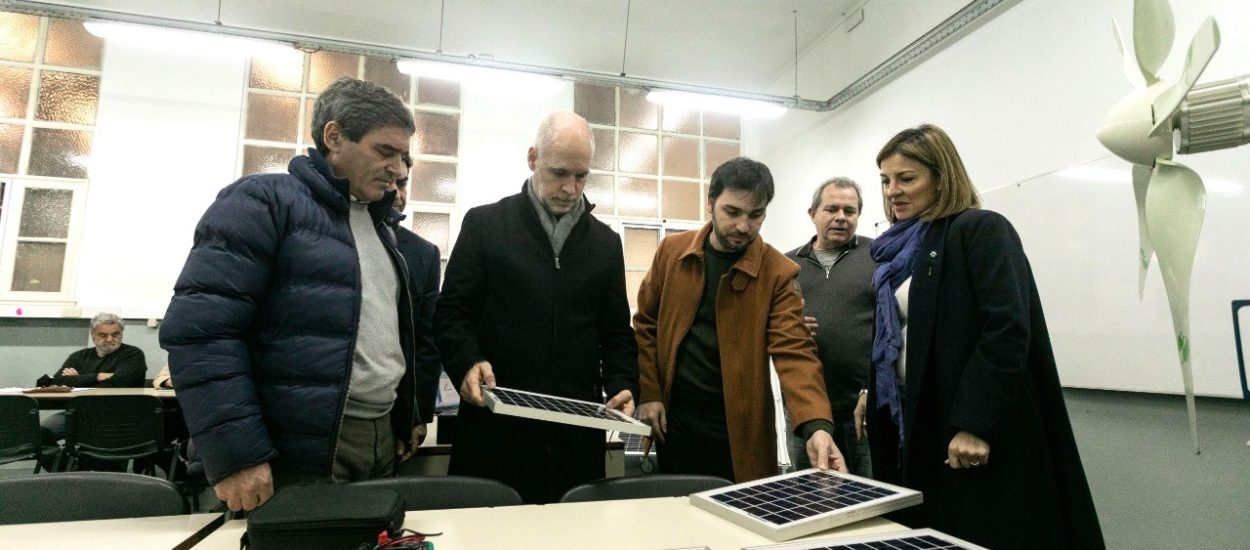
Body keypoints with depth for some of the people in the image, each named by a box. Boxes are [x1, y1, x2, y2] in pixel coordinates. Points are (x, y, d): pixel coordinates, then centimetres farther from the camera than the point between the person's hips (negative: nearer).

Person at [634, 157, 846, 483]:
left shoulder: (778, 273, -9)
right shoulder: (672, 251, -1)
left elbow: (794, 351, -17)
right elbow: (646, 324, 6)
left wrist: (816, 426, -32)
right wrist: (648, 393, -2)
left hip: (739, 426, -2)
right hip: (673, 417, 2)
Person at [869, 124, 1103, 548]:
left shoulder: (981, 230, -8)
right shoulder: (900, 250, 14)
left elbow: (1008, 330, -18)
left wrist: (973, 424, -23)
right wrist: (871, 394, 8)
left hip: (986, 438, -7)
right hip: (919, 430, 7)